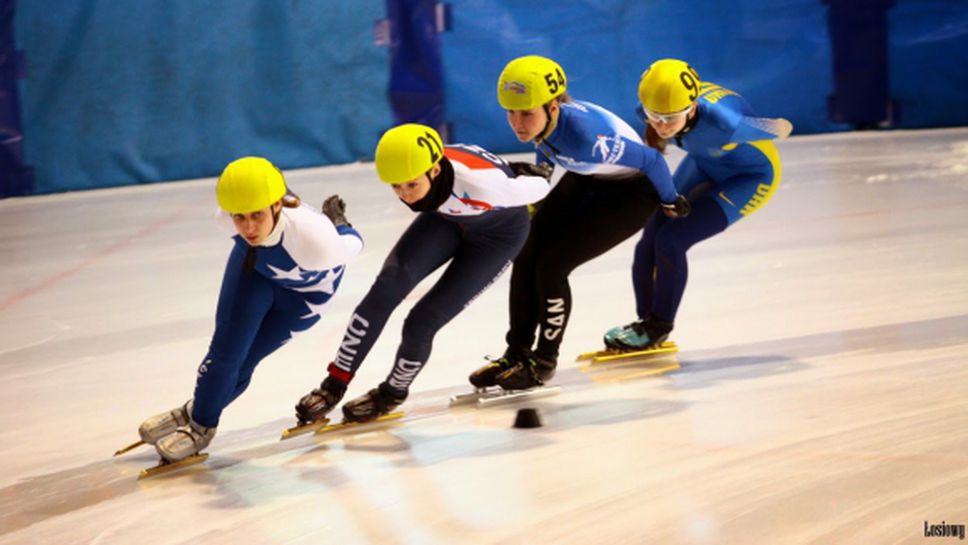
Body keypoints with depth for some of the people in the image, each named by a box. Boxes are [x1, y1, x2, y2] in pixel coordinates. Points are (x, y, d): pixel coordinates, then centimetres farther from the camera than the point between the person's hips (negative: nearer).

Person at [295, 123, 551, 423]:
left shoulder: (480, 182, -44)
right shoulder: (407, 167, -30)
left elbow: (539, 186, -24)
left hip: (498, 232, -4)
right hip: (447, 216, 4)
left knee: (422, 322, -12)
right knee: (388, 285, -20)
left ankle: (393, 392, 18)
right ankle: (335, 384, -8)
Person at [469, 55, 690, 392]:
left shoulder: (584, 136, -41)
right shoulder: (539, 120, -20)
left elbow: (650, 161, -27)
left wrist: (670, 200, -11)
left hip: (631, 193, -7)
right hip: (584, 182, 7)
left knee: (551, 264, -14)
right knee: (526, 258, -1)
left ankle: (544, 360, 5)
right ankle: (517, 353, 13)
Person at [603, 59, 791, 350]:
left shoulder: (723, 123, -44)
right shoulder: (652, 107, -28)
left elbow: (782, 129, -23)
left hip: (750, 177, -6)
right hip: (703, 165, 6)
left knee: (671, 240, -17)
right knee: (649, 244, -3)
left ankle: (659, 326, 7)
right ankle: (646, 319, 22)